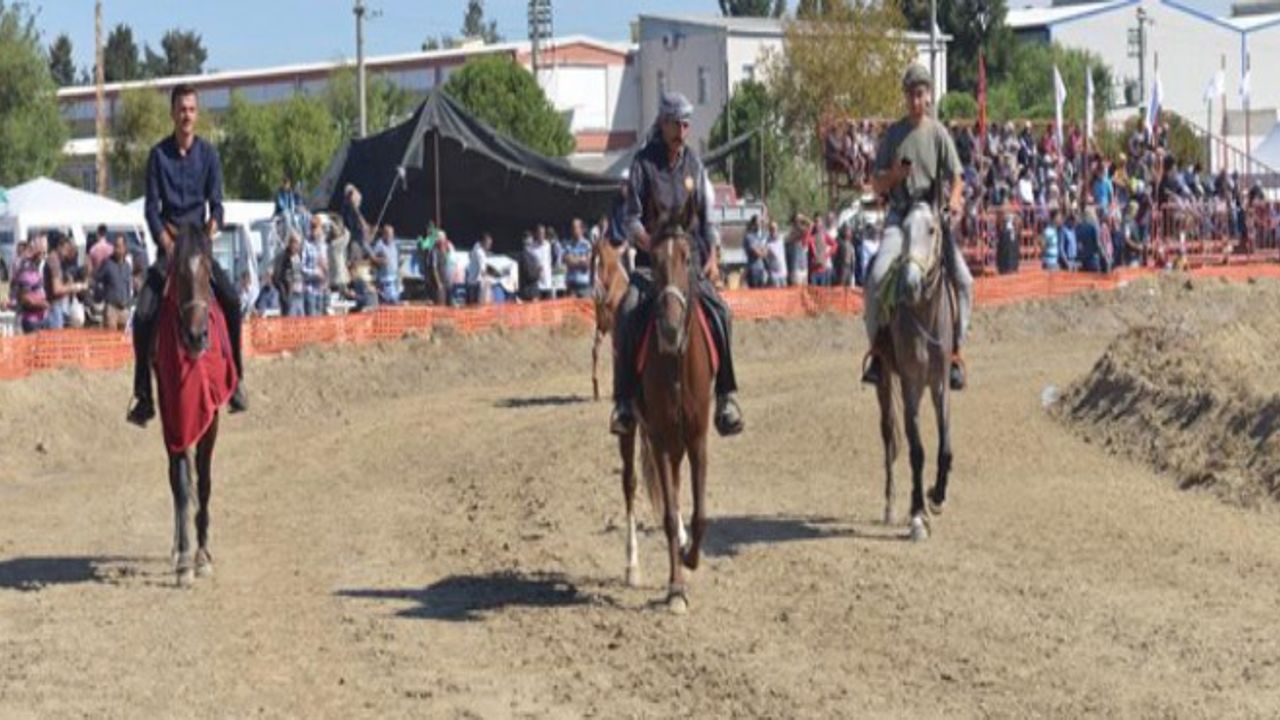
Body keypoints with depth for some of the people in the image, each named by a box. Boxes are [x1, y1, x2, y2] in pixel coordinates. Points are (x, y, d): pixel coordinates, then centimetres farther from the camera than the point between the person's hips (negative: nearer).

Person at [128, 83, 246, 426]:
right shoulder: (159, 154, -1)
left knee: (231, 299, -24)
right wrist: (166, 241, -19)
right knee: (143, 315, -14)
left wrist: (212, 226, -23)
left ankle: (235, 378, -13)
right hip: (168, 243, 0)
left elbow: (216, 203, -1)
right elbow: (152, 207, -4)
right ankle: (144, 397, -5)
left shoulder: (208, 153, 1)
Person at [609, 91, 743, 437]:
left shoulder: (694, 165, 11)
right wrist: (649, 244, -20)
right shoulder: (643, 162, 1)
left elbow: (707, 217, 14)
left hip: (690, 260, 2)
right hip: (651, 260, -2)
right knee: (627, 314, -27)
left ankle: (725, 395, -14)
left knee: (719, 311, -22)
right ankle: (624, 399, -19)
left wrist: (711, 256, 1)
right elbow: (631, 219, -2)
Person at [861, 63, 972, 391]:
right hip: (898, 213, 0)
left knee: (963, 280, -12)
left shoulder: (938, 133, 6)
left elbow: (955, 177, 3)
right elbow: (876, 185, 9)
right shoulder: (892, 134, 7)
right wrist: (894, 175, -12)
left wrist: (955, 200, -18)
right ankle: (877, 349, -10)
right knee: (877, 276, -22)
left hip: (931, 213, 1)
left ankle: (954, 351, 1)